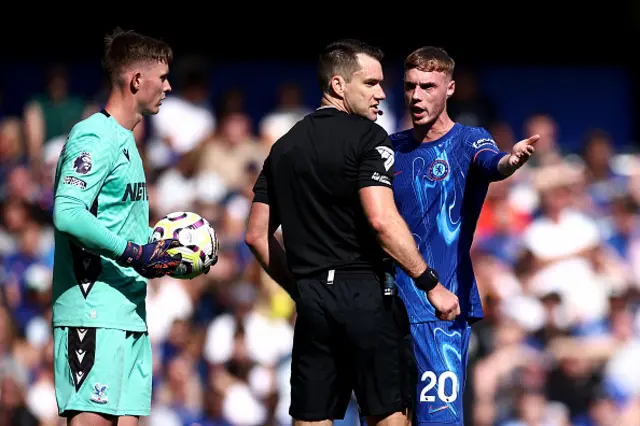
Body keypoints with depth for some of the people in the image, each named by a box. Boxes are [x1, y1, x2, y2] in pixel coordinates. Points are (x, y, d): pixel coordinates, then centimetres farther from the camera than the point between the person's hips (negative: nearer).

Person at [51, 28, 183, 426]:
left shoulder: (125, 140, 20)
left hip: (129, 312, 10)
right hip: (95, 313, -10)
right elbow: (68, 214, -23)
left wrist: (156, 251, 12)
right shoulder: (94, 138, -11)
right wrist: (133, 253, -20)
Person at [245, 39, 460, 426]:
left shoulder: (284, 147, 15)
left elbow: (258, 235, 15)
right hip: (364, 293, -6)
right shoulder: (366, 137, -6)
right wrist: (431, 284, -14)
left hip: (311, 299, 6)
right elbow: (382, 220, -18)